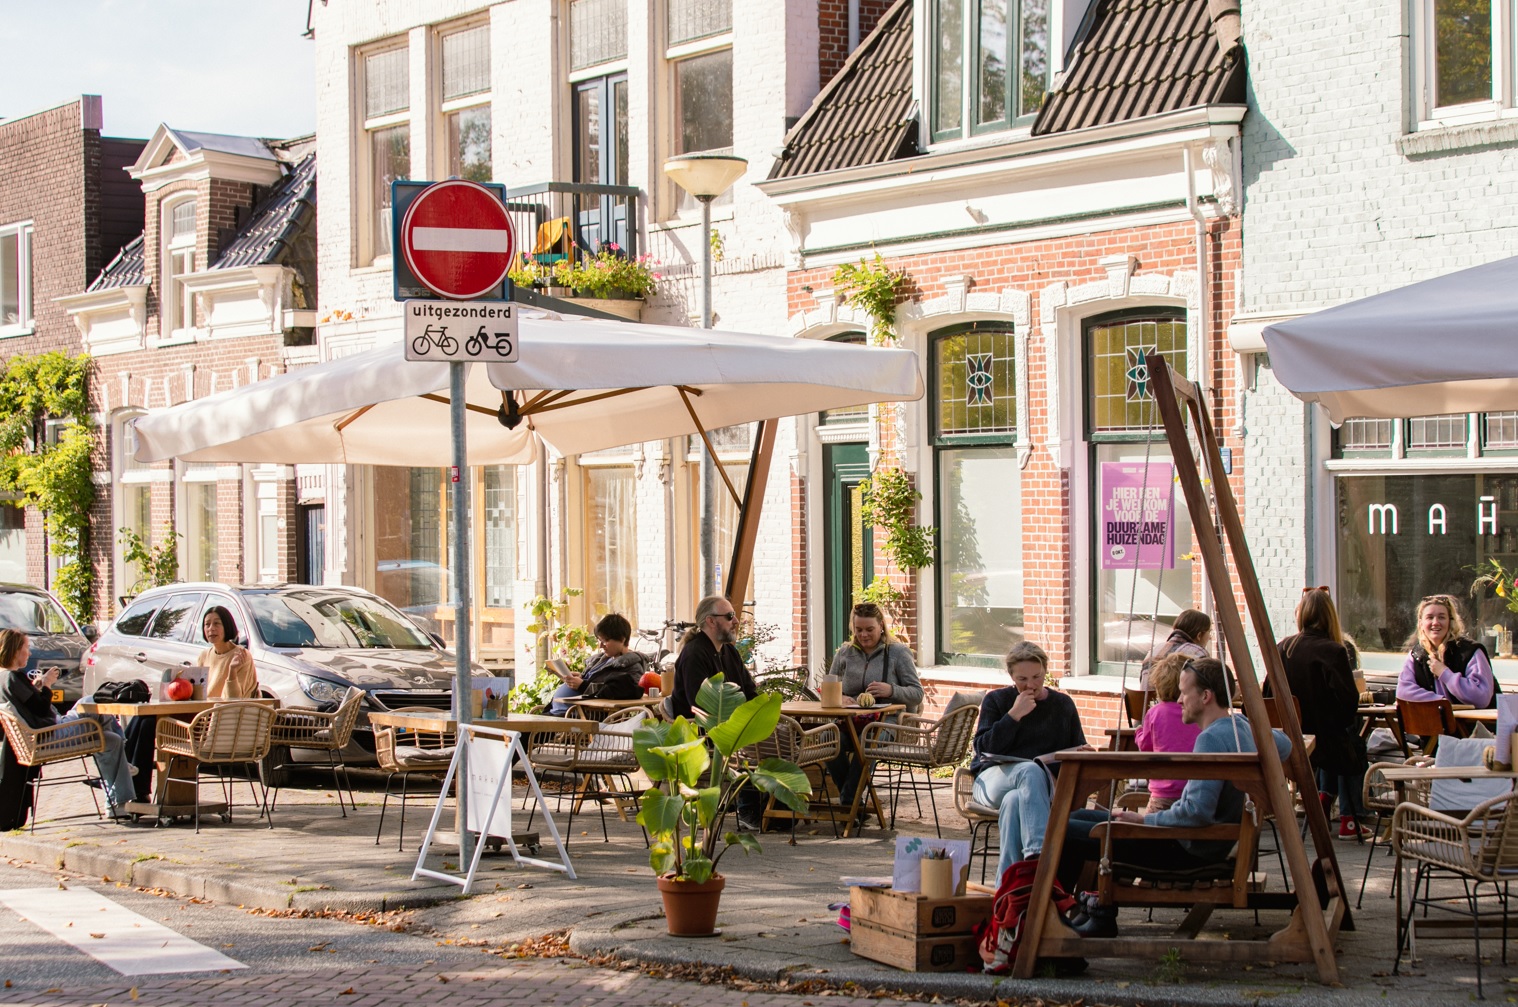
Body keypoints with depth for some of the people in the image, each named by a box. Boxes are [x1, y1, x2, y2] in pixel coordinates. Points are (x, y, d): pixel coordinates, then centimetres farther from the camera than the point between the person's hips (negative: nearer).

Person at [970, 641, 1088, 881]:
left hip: (1045, 784, 1)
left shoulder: (1063, 704, 19)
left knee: (1014, 800, -38)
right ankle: (1038, 851, -57)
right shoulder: (996, 700, 13)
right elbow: (983, 748, -1)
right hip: (994, 778, -1)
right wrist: (1014, 715, -8)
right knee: (1031, 769, -39)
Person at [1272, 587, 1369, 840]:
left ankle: (1324, 795, 28)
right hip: (1324, 739, -5)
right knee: (1353, 745, 29)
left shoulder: (1282, 648, -5)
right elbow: (1349, 701, -19)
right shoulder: (1333, 651, -18)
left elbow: (1269, 696, 0)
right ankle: (1348, 820, 28)